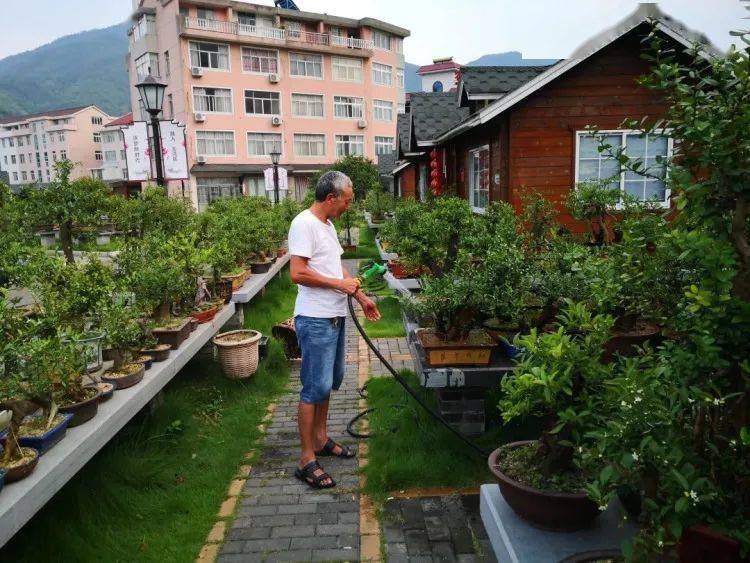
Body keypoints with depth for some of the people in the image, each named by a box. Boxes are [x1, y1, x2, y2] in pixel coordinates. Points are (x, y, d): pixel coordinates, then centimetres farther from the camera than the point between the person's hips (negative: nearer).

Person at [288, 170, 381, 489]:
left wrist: (361, 297, 17)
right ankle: (307, 460, 5)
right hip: (315, 320, -10)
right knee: (315, 387, -5)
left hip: (335, 317, 10)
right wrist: (339, 284, -17)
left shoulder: (327, 224, 15)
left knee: (329, 382, 18)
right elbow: (298, 273, -24)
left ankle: (321, 439, 33)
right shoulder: (304, 224, -16)